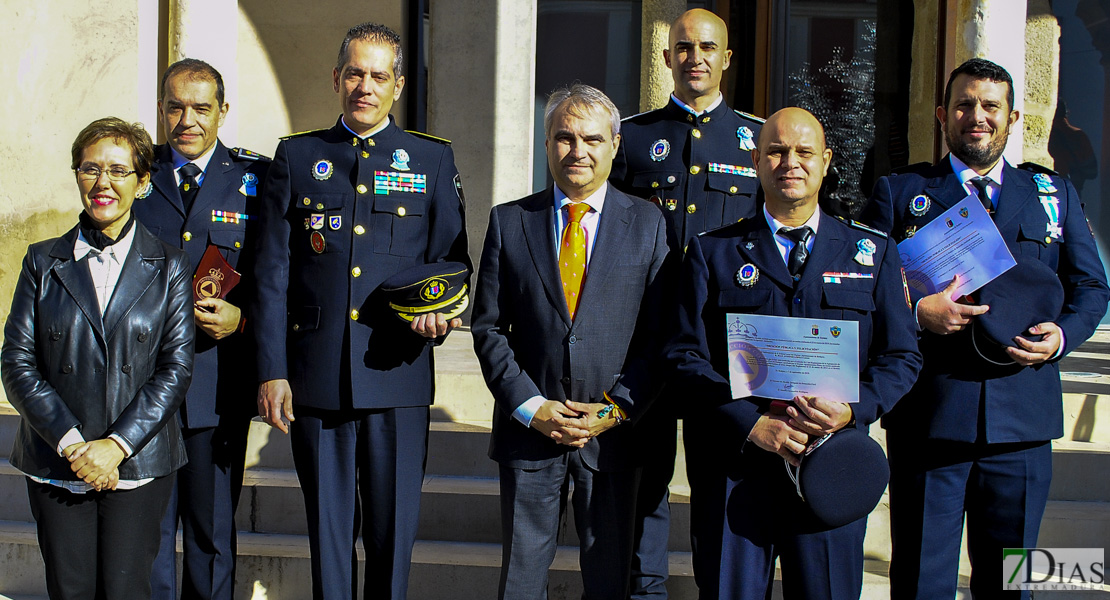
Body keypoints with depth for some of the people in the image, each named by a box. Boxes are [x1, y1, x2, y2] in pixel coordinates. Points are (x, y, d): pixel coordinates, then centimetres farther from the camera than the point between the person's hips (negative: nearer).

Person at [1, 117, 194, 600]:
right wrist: (71, 442, -11)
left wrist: (116, 444, -12)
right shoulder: (43, 262, 7)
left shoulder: (168, 266, 4)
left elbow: (176, 366, -2)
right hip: (55, 463, 1)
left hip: (138, 463, -1)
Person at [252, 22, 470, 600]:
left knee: (393, 530, 5)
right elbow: (272, 273, 6)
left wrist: (439, 310, -11)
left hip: (397, 376, 0)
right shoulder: (296, 156, 9)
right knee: (327, 530, 8)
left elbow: (452, 259, 12)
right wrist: (271, 370, -1)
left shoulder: (433, 159, 9)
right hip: (315, 377, 1)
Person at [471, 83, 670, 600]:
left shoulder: (648, 224, 3)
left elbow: (660, 334, 0)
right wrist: (531, 407, -8)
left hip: (613, 432, 0)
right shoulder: (509, 221, 4)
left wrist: (615, 410, -9)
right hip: (528, 428, 1)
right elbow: (488, 327, 2)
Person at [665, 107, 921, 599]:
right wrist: (754, 424, -12)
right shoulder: (712, 252, 8)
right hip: (735, 463, -1)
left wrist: (853, 411, -11)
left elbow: (902, 356, 8)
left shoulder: (873, 253, 12)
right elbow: (686, 356, 1)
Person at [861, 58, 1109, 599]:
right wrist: (915, 311, -16)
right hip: (928, 417, -2)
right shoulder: (899, 192, 8)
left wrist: (1062, 334, -6)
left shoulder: (1054, 195, 15)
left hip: (1022, 420, 2)